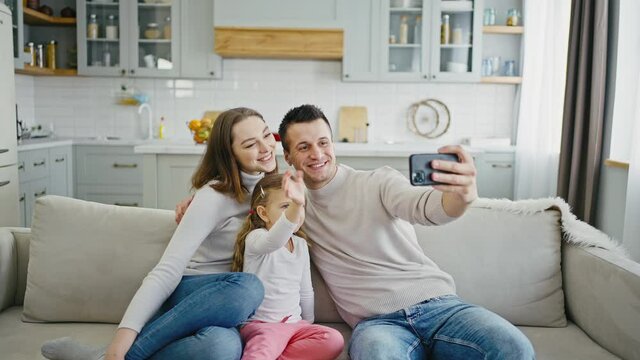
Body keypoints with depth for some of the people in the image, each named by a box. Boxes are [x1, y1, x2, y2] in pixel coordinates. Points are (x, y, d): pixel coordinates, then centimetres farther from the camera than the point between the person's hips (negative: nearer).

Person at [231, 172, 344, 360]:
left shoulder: (301, 244, 11)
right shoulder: (256, 238, -10)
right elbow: (274, 241, -37)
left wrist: (308, 323, 22)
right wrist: (294, 205, -54)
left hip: (294, 324, 7)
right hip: (259, 324, -7)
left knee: (334, 340, -21)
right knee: (267, 341, -40)